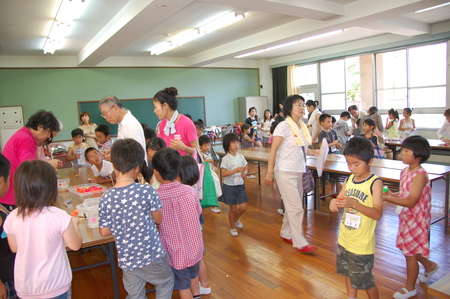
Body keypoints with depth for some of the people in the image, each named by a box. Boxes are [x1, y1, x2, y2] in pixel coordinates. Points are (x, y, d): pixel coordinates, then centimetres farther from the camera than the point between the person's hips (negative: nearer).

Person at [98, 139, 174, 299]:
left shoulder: (106, 198, -11)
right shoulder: (147, 191, -20)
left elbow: (104, 232, -2)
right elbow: (158, 220, -8)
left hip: (127, 260, 3)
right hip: (152, 255, -3)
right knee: (166, 283, 24)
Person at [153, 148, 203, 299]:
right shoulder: (190, 190, -15)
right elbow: (198, 213, 0)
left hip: (176, 251, -4)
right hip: (195, 246, 4)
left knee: (183, 286, 18)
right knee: (193, 274, 31)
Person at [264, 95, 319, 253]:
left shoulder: (302, 126, 9)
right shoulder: (284, 126, -14)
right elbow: (273, 149, -15)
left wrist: (313, 151, -3)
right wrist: (269, 172, -18)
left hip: (299, 171, 8)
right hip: (286, 172, -8)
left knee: (293, 206, 16)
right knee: (296, 208, -4)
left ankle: (286, 233, 33)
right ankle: (300, 243, 7)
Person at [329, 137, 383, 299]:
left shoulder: (375, 183, -16)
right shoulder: (349, 180, 3)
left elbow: (377, 214, -22)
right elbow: (339, 200, 8)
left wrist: (354, 203, -34)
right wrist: (334, 203, -16)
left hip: (362, 243, -6)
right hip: (345, 239, 6)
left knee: (364, 280, 9)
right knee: (348, 273, 21)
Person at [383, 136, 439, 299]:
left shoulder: (420, 175, -24)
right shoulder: (404, 171, 2)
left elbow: (411, 201, -29)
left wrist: (387, 198, -32)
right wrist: (392, 194, -5)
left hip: (416, 220, -8)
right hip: (405, 217, 8)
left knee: (410, 253, 6)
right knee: (408, 250, 22)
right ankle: (430, 266, 49)